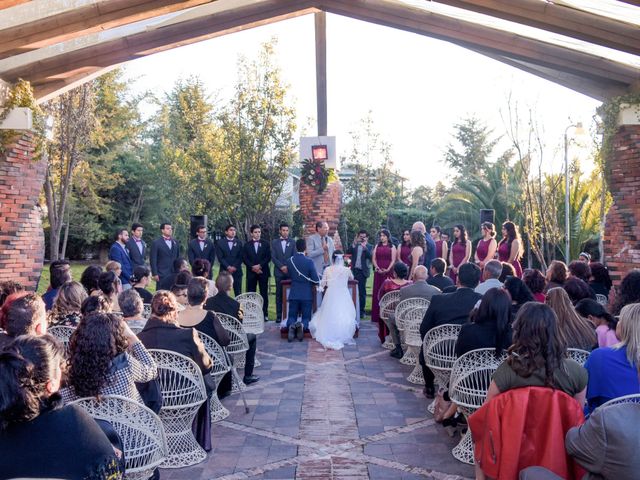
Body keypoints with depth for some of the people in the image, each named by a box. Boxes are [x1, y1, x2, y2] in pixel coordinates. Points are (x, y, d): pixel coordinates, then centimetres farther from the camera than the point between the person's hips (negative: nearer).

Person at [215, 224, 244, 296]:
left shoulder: (239, 243, 12)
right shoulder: (220, 242, 5)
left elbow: (240, 257, 4)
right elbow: (220, 257, -2)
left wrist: (234, 267, -9)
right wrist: (228, 267, -12)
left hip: (237, 271, 2)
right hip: (224, 271, -2)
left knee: (238, 293, -1)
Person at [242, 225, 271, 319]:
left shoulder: (265, 244, 9)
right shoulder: (246, 245, 9)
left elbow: (268, 257, 1)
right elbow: (244, 259, 1)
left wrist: (260, 265, -12)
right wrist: (253, 267, -12)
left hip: (263, 271, 0)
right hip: (251, 272, 0)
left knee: (264, 293, 0)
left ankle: (265, 314, 4)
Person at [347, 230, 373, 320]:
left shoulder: (369, 247, 4)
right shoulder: (354, 245, 12)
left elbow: (371, 257, -11)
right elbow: (348, 253, -3)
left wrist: (365, 247, -21)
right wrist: (354, 244, -14)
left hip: (362, 271, -2)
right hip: (354, 270, 2)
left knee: (362, 291, 0)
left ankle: (361, 311, 6)